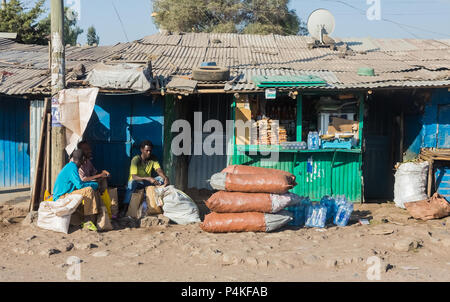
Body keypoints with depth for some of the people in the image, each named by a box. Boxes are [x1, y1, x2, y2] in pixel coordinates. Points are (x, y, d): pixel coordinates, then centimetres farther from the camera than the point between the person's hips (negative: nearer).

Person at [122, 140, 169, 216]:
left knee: (161, 178, -18)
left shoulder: (153, 158, -4)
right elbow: (134, 177, -32)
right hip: (137, 183, -5)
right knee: (132, 182, -39)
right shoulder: (136, 159, -21)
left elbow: (159, 170, -16)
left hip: (147, 183, 5)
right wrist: (149, 178, -45)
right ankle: (125, 209, -39)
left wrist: (165, 177, -39)